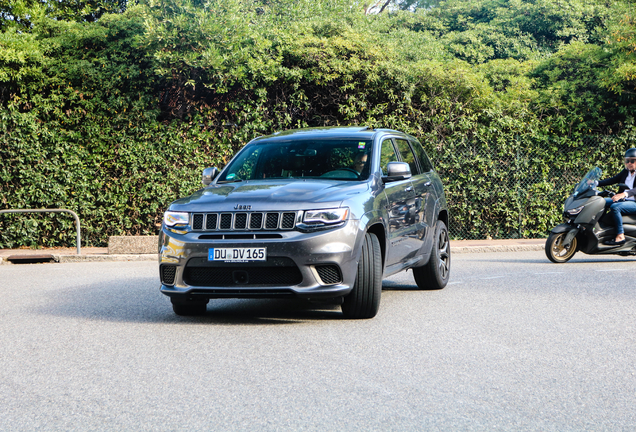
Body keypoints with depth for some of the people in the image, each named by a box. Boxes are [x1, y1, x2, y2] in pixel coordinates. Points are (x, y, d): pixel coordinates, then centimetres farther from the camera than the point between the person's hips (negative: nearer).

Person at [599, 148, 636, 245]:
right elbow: (613, 180, 12)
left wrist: (624, 194, -43)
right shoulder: (625, 172, 15)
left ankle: (620, 236, -30)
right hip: (623, 200, 8)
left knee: (614, 207, -31)